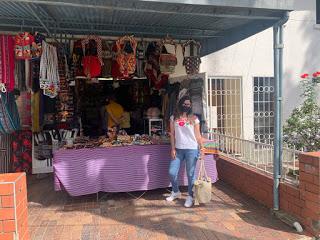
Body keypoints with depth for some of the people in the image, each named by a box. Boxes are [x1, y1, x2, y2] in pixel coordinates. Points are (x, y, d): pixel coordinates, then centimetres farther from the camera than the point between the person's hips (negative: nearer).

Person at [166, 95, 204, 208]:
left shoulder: (194, 118, 2)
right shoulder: (174, 118, 7)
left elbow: (198, 135, 2)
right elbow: (172, 134, 6)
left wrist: (201, 146, -10)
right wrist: (173, 149, 0)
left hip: (192, 149, -2)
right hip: (178, 149, 3)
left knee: (190, 174, 3)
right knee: (172, 172, 3)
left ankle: (190, 197, 19)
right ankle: (176, 192, 28)